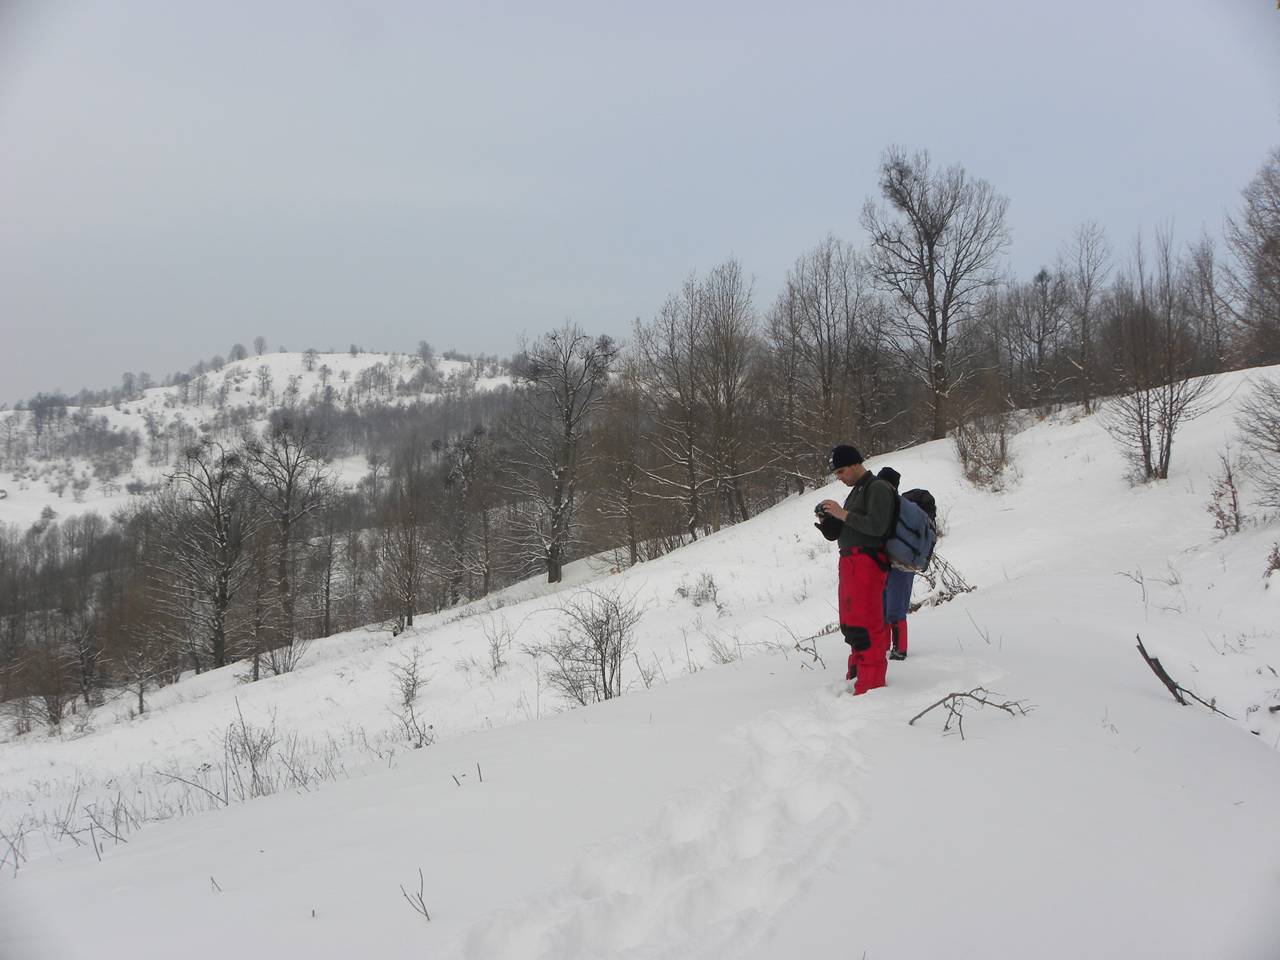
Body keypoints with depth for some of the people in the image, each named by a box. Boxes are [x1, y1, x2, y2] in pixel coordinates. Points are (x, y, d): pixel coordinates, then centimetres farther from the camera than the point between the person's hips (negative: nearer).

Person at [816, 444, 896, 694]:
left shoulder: (878, 488, -8)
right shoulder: (856, 491, 22)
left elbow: (876, 527, -19)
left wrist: (843, 514, -16)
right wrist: (828, 520, 6)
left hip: (866, 560, -10)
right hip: (850, 561, 10)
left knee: (863, 626, -12)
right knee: (850, 623, 14)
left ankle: (871, 684, -10)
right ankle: (857, 673, 24)